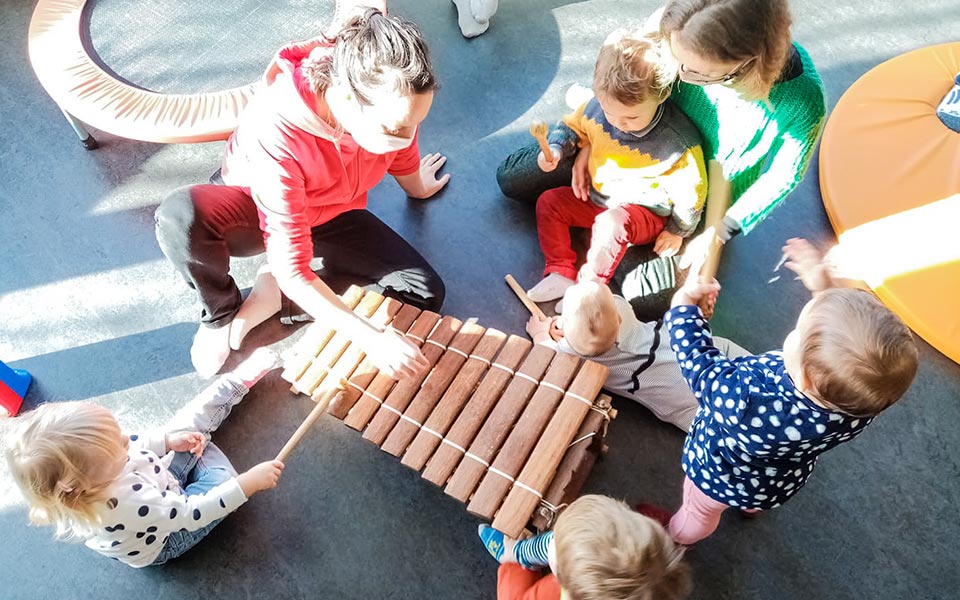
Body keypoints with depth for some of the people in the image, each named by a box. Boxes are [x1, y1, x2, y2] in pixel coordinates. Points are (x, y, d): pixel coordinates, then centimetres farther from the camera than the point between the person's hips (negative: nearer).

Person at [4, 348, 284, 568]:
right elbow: (193, 514, -41)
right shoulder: (125, 505, -49)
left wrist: (168, 440, -17)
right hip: (165, 541, -5)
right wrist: (248, 483, -40)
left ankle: (236, 383, 21)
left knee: (187, 427, 0)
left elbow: (136, 446, -7)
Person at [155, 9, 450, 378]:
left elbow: (402, 157, 2)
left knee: (426, 293, -15)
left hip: (331, 216, 4)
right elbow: (292, 271, -38)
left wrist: (417, 188, 23)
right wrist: (373, 340, -42)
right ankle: (221, 314, -6)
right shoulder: (276, 132, -40)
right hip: (254, 208, -4)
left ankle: (275, 299, -7)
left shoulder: (389, 103, -26)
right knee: (180, 216, -39)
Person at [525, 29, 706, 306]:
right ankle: (561, 273, -7)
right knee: (549, 201, -3)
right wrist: (555, 150, -16)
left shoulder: (678, 140, -28)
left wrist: (676, 232, -4)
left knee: (612, 224, -36)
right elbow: (573, 127, 5)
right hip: (596, 198, 7)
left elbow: (690, 191, -14)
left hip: (646, 212, -6)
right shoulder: (598, 107, -16)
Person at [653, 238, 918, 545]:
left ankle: (676, 538, 62)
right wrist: (825, 289, -15)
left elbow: (700, 364, -32)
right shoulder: (865, 402, -37)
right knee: (753, 501, 42)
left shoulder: (749, 406, -52)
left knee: (698, 513, 32)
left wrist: (684, 305, -20)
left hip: (718, 478, -4)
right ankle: (751, 507, 73)